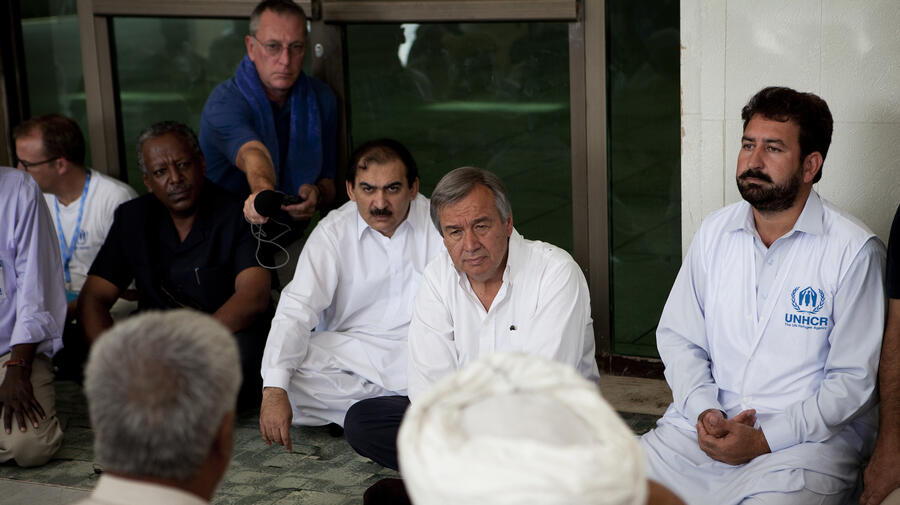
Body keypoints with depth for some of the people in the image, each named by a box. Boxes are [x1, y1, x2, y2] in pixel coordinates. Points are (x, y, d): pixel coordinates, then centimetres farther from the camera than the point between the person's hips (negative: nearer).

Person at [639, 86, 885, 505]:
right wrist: (703, 410, -7)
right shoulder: (714, 233, 9)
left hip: (808, 436, -4)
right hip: (706, 424, 4)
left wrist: (764, 440, -15)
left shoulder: (855, 251, -7)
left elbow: (854, 379, -8)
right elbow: (678, 338, 11)